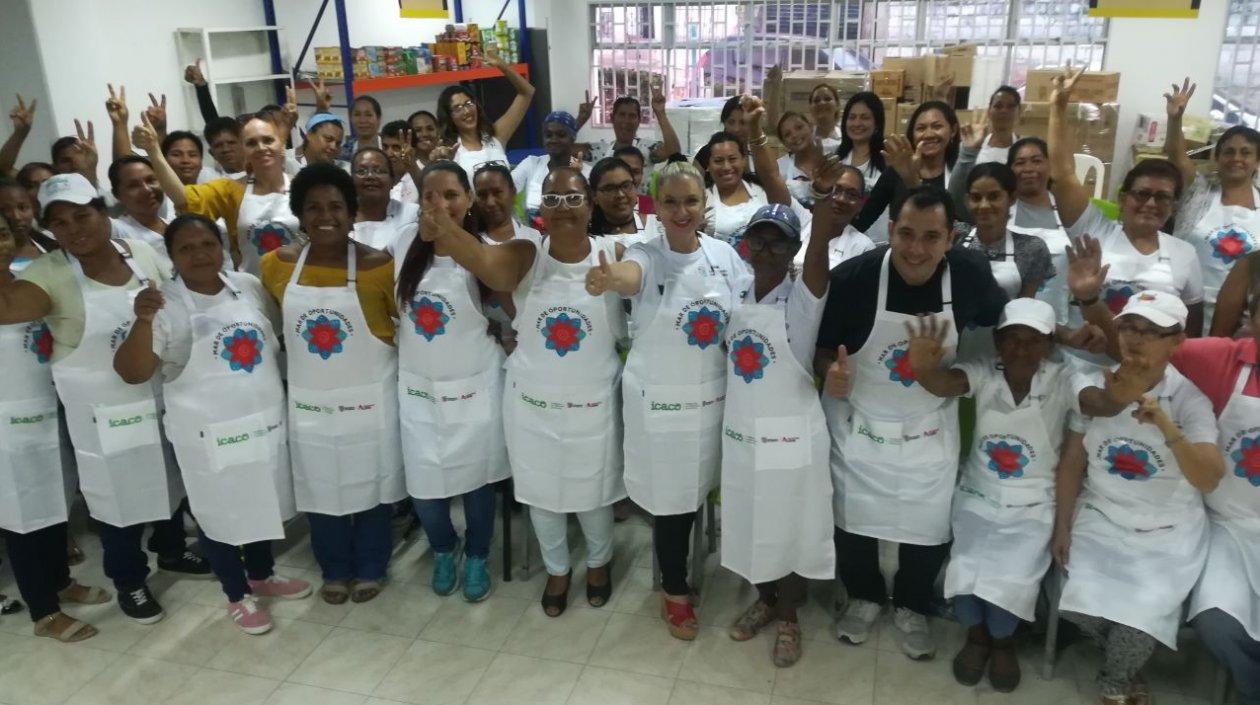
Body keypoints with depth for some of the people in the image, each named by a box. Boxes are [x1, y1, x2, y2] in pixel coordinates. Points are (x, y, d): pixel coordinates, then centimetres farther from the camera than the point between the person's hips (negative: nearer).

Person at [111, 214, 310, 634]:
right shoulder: (163, 305, -13)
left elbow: (278, 336, 14)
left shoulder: (249, 286, 1)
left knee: (265, 504, 20)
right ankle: (238, 596, 30)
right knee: (218, 514, 9)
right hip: (208, 435, -5)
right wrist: (142, 321, -35)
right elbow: (132, 373, -21)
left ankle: (262, 575, 43)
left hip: (266, 421, 5)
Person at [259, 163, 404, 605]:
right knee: (320, 488, 16)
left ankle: (370, 568, 35)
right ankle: (335, 570, 37)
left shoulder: (379, 265, -13)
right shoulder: (278, 265, -4)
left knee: (371, 485, 13)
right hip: (309, 402, 3)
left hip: (370, 399, -2)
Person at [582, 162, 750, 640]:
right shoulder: (647, 254, -14)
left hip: (714, 396, 4)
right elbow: (630, 273, -38)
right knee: (672, 498, 6)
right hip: (660, 401, -3)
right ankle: (675, 592, 30)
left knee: (701, 490, 17)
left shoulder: (724, 254, -1)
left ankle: (681, 569, 44)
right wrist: (608, 279, -61)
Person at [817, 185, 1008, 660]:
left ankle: (912, 608, 44)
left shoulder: (970, 273, -17)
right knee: (853, 520, 16)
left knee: (930, 529, 14)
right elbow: (821, 347, -11)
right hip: (858, 424, -1)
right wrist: (831, 372, -32)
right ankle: (864, 597, 46)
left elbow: (1003, 322, 3)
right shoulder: (853, 277, -23)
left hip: (929, 429, 1)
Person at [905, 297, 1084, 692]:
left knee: (1011, 580, -20)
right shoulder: (983, 372, -8)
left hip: (1033, 506, -1)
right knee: (965, 573, -19)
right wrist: (923, 369, -55)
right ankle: (976, 634, 15)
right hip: (978, 497, 1)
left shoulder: (1066, 382, -10)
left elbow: (1074, 456, -8)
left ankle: (1002, 640, 15)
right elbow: (944, 384, -30)